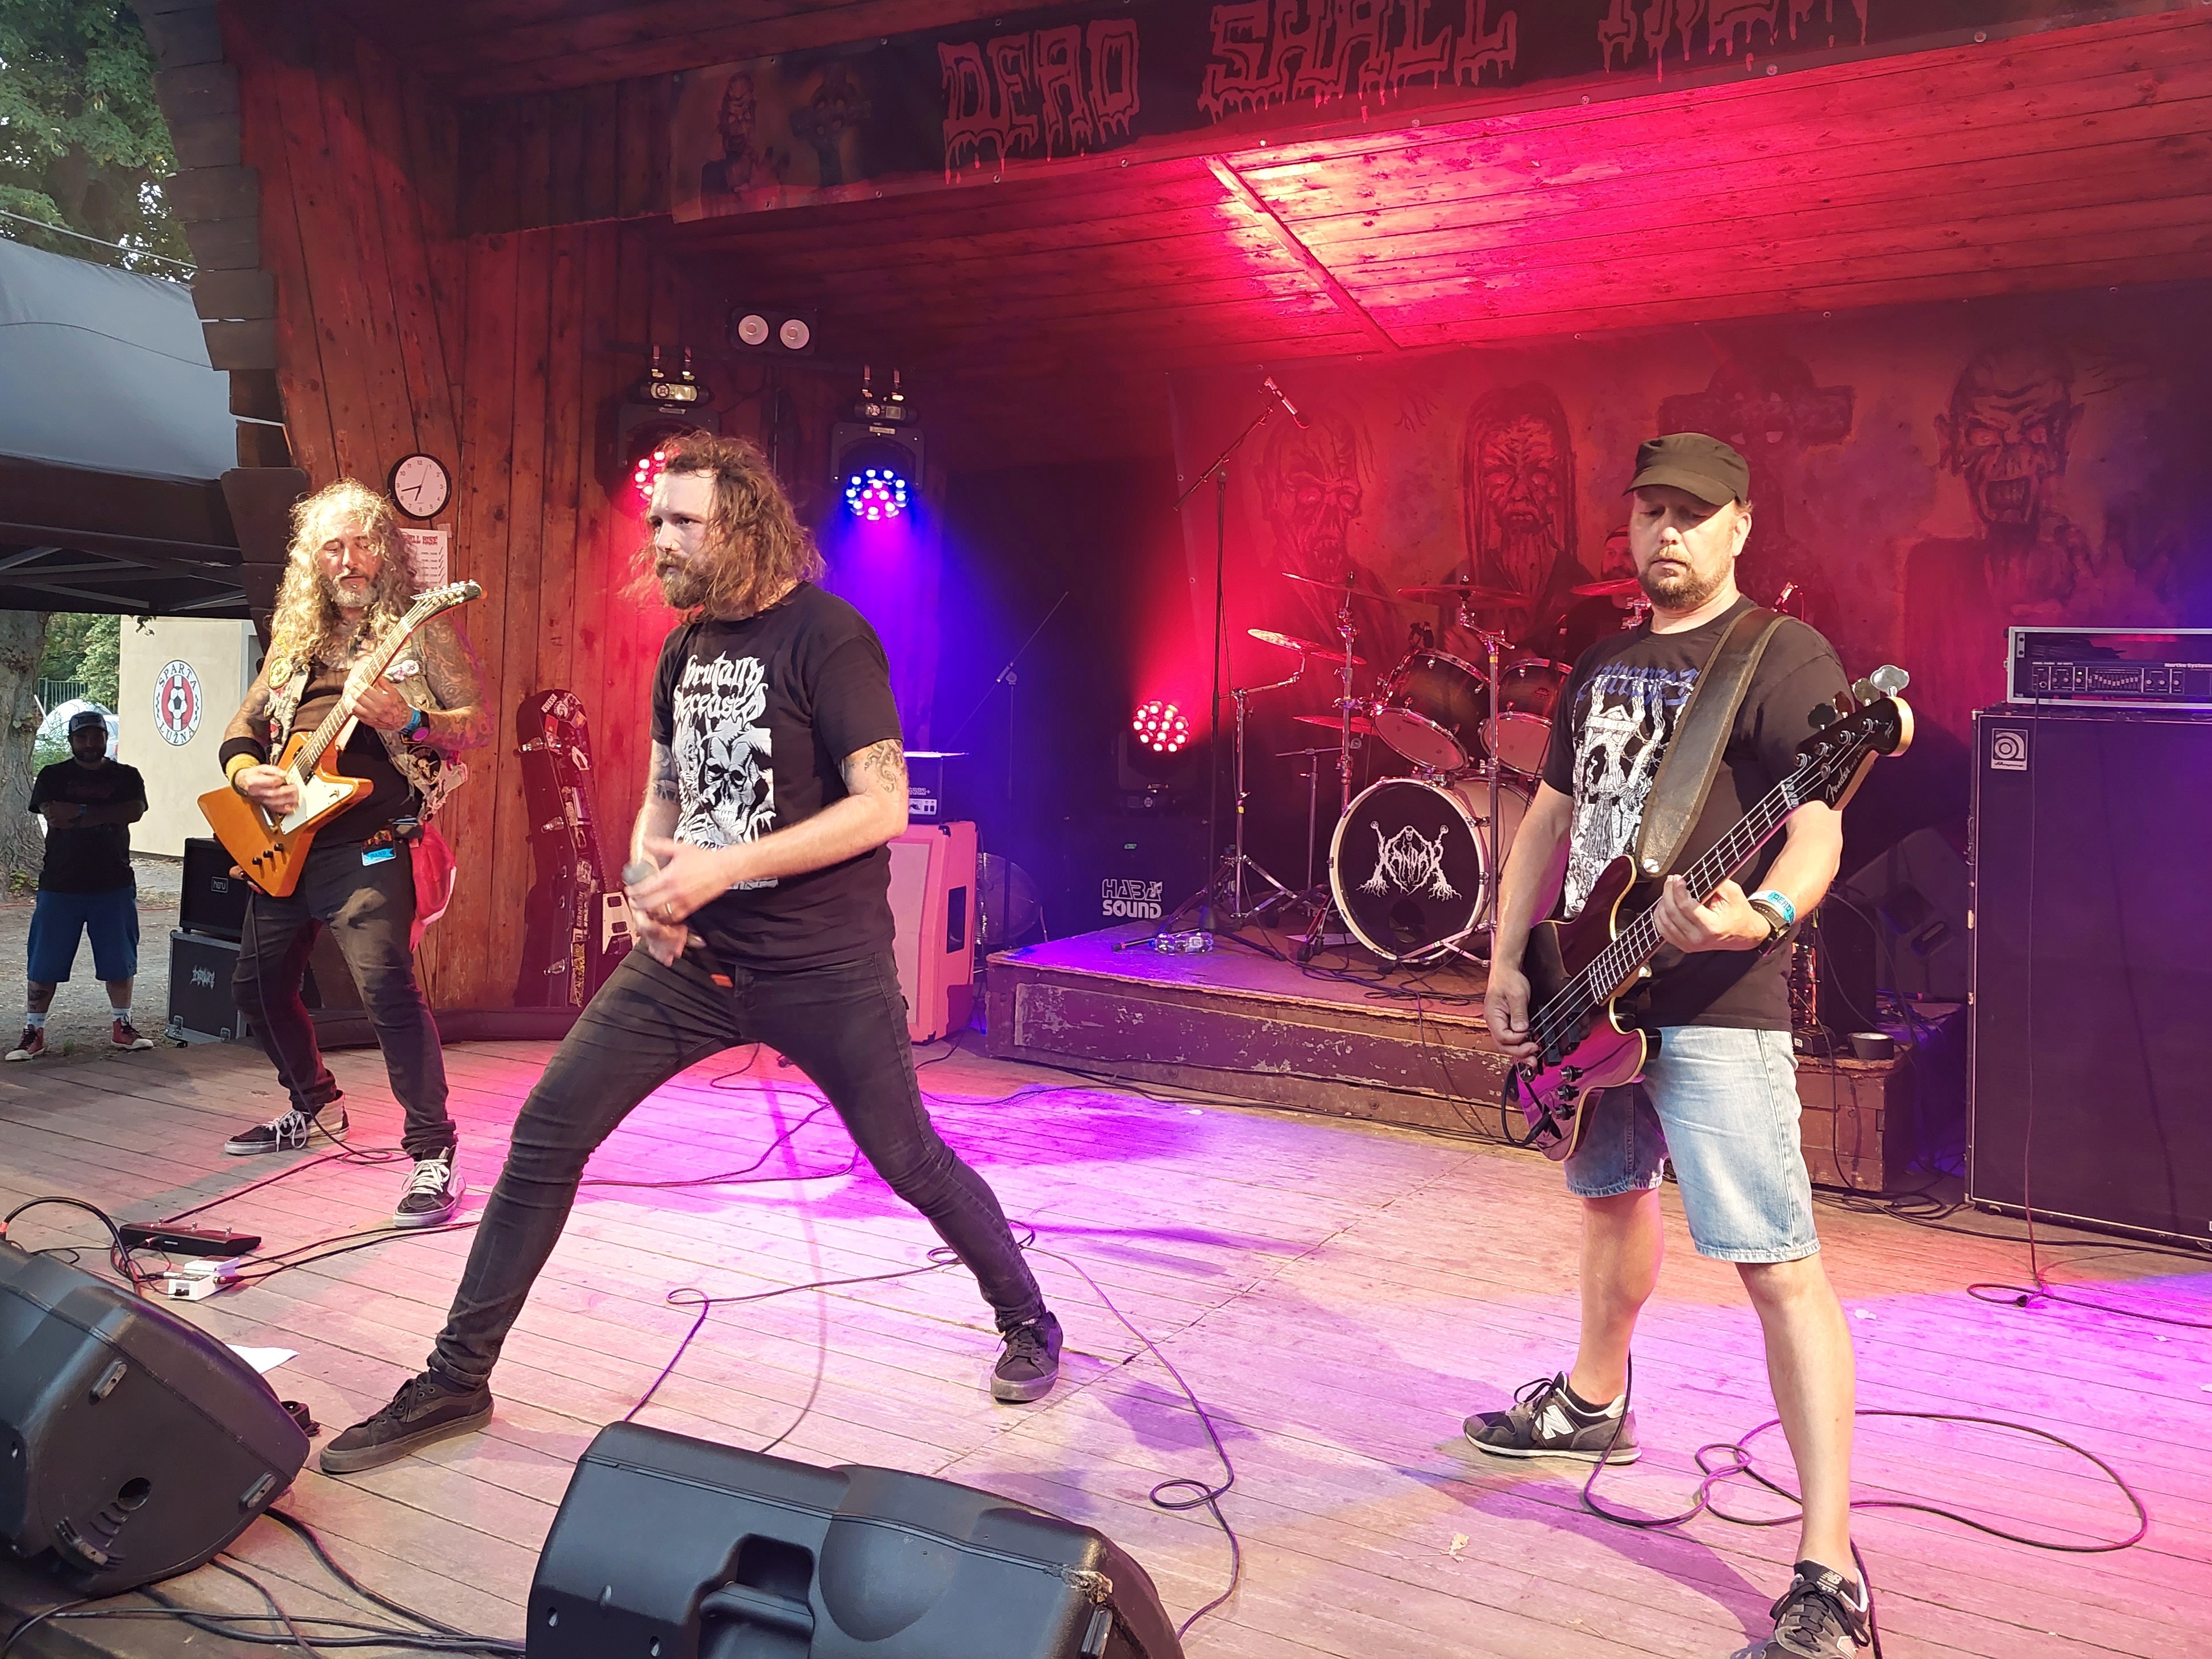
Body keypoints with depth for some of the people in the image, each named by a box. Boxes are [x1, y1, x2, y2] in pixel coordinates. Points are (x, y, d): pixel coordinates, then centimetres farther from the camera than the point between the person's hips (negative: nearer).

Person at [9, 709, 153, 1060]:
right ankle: (33, 1031, 10)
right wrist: (107, 814, -12)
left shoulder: (126, 776, 7)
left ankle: (122, 1026, 18)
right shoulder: (52, 776, 4)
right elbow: (53, 814, -13)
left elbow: (135, 810, -12)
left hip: (114, 885, 1)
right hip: (60, 885, -1)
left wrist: (79, 813, -12)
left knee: (119, 962, 7)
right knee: (45, 964, 1)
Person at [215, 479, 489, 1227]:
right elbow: (242, 725, 21)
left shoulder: (423, 626, -2)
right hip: (282, 842, 8)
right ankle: (315, 1105, 40)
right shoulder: (295, 637, 15)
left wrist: (408, 722, -27)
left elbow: (480, 721, -9)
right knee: (259, 985, 17)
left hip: (368, 844, -8)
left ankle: (434, 1154, -15)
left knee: (387, 985, -22)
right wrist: (245, 773, -1)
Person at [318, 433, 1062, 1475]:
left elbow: (883, 805, -20)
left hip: (821, 965, -6)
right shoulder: (686, 646, 10)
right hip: (691, 954, 6)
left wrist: (720, 869, -22)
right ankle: (456, 1382, 15)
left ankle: (1028, 1322, 30)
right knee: (546, 1132, 1)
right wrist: (647, 879, -1)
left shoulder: (825, 635, -13)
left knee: (909, 1159, 4)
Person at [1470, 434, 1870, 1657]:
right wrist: (1508, 962, 11)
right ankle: (1593, 1404, 46)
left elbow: (1816, 827, -18)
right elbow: (1549, 816, 19)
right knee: (1611, 1194, 24)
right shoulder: (1605, 664, 15)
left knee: (1778, 1266, -10)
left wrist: (1759, 918, -38)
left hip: (1714, 1009, -8)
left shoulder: (1781, 657, -8)